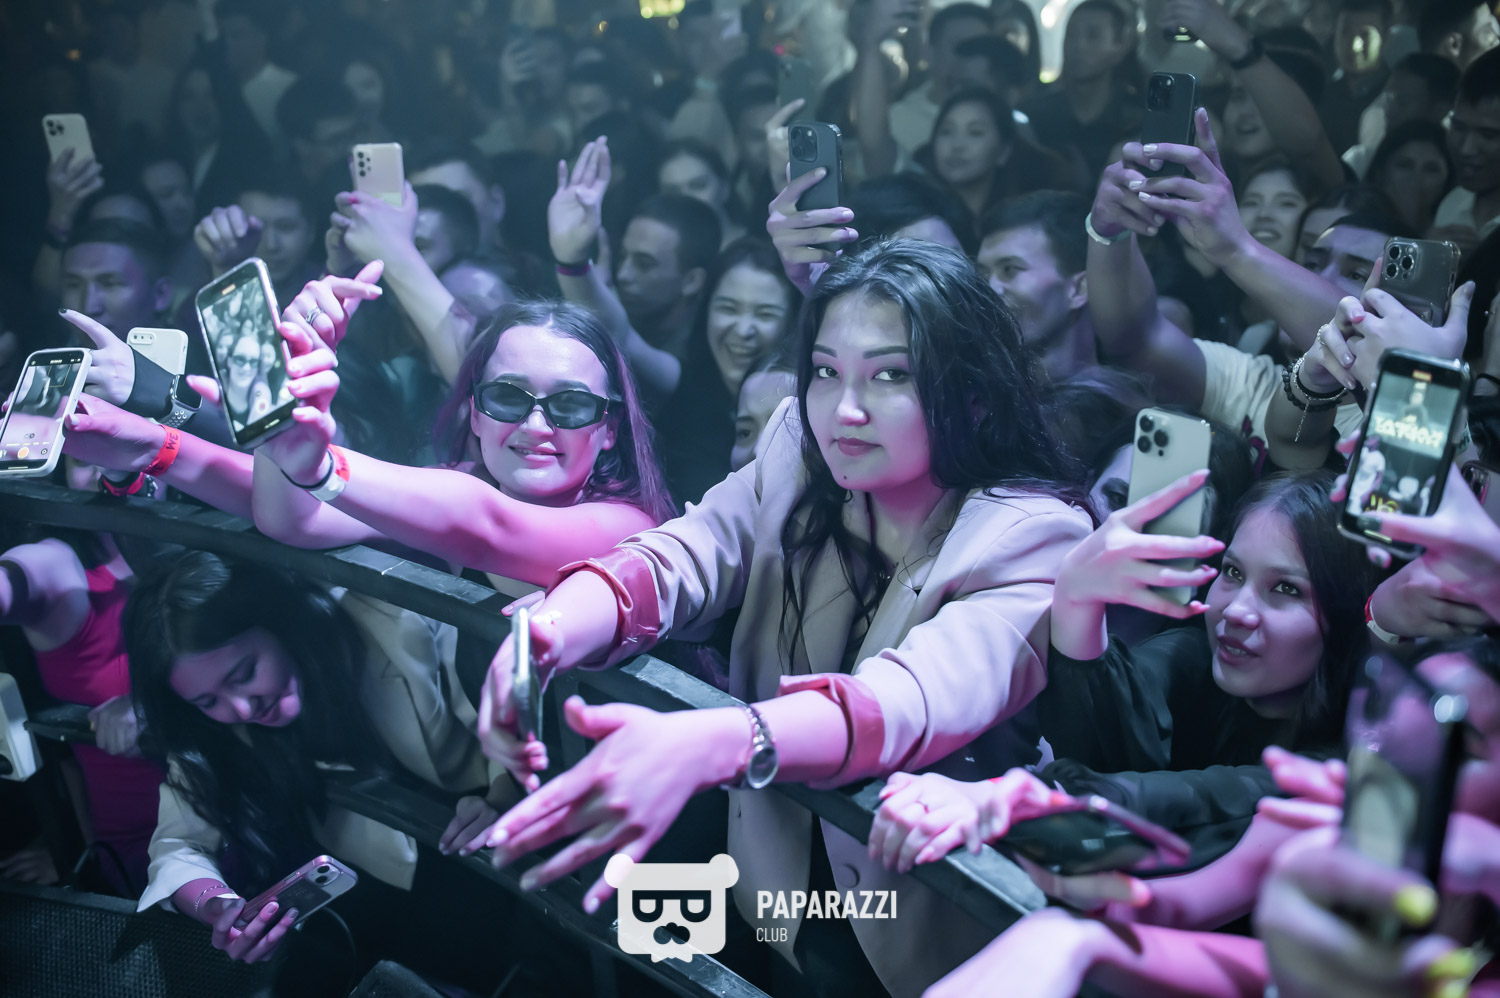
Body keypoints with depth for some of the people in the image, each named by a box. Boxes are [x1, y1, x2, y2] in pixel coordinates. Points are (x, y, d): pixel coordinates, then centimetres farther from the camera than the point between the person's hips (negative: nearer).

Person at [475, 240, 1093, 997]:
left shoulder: (1032, 536, -19)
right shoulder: (800, 458, -4)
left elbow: (921, 694, -36)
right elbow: (676, 560, -18)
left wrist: (702, 744, -53)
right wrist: (553, 628, -41)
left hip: (929, 933, -3)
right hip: (774, 888, 4)